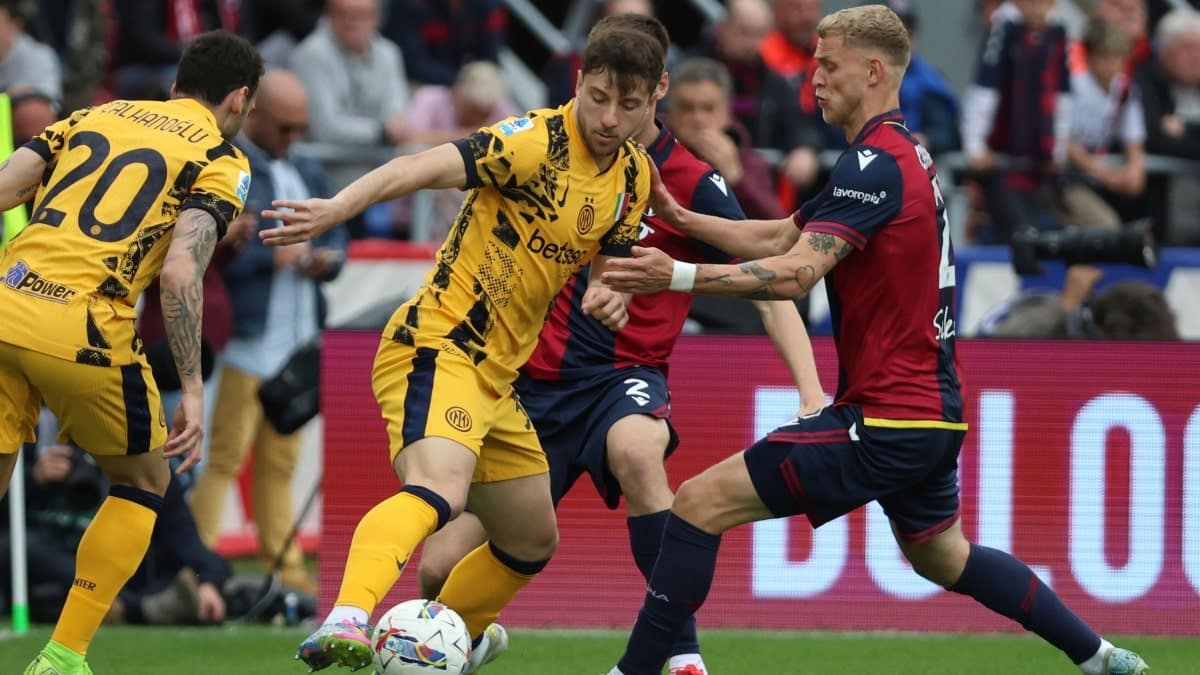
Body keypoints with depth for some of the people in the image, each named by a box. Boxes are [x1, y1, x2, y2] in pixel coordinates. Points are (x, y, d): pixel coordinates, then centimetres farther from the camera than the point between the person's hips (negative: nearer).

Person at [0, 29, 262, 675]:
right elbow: (179, 271, -8)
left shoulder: (96, 116, 23)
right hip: (81, 327, -4)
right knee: (143, 482, 20)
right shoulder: (221, 159, 8)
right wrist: (192, 388, -7)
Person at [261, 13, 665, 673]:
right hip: (436, 348, -9)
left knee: (533, 542, 21)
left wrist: (609, 295, -4)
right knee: (439, 490, -36)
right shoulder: (537, 141, -16)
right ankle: (345, 621, -55)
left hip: (494, 374, 9)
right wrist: (337, 208, -47)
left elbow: (607, 263, 23)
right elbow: (425, 167, -29)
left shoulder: (634, 178, 9)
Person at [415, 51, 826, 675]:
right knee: (440, 568, -2)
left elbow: (768, 290, -9)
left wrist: (811, 395, -20)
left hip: (623, 377, -4)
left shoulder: (692, 185, -8)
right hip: (536, 381, 4)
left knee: (636, 451, -42)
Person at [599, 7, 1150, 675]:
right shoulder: (904, 154, 14)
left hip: (885, 423, -10)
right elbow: (780, 238, 15)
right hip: (934, 415, 10)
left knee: (700, 504, -10)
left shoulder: (877, 163, -17)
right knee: (944, 558, 32)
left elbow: (794, 274, -28)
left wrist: (677, 276, -33)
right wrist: (680, 217, 6)